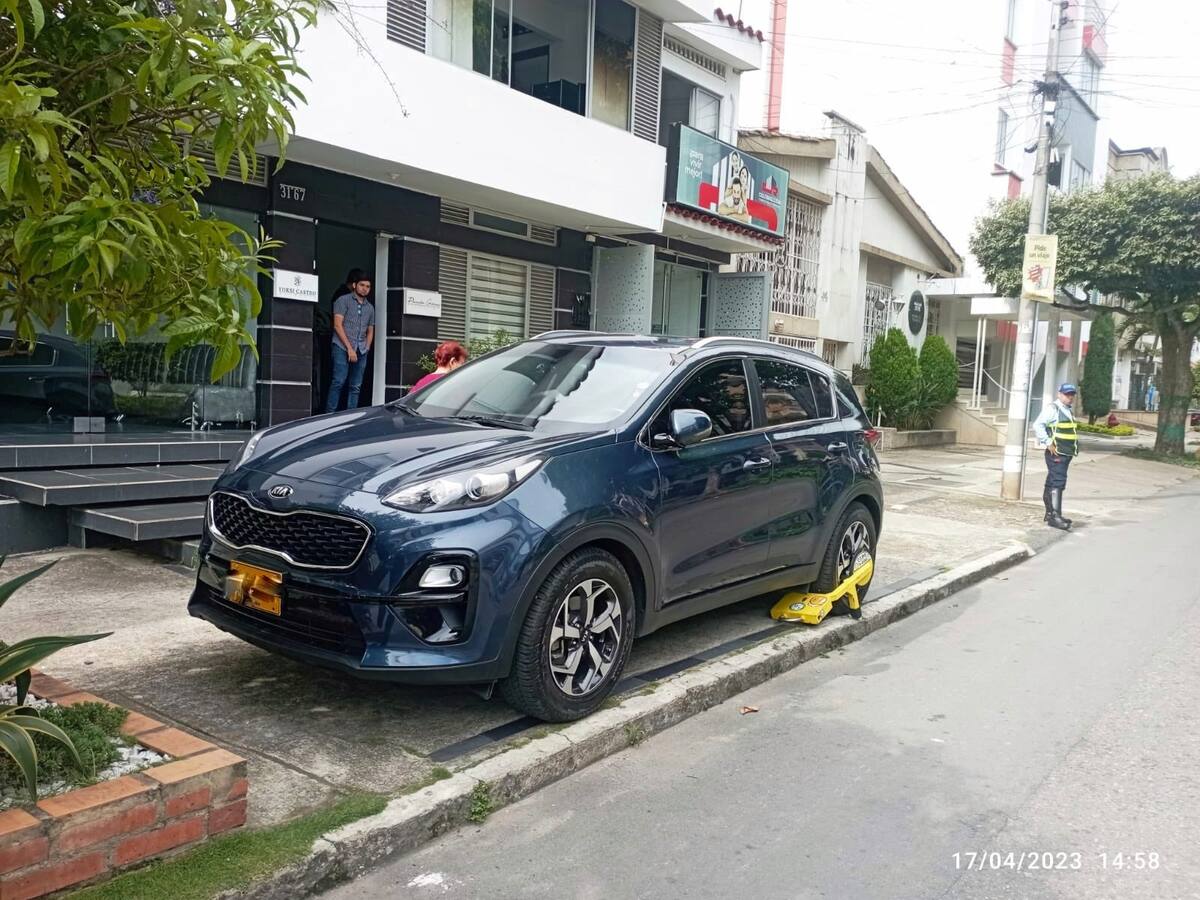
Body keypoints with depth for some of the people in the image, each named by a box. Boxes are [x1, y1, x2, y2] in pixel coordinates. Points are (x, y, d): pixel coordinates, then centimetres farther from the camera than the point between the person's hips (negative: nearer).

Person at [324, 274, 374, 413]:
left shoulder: (370, 308, 20)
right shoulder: (343, 300, 4)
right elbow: (338, 325, -5)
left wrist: (367, 348, 7)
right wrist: (349, 348, -11)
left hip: (361, 351, 5)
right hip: (342, 347, -5)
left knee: (356, 386, 2)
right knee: (339, 382, -13)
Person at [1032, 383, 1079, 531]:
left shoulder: (1068, 411, 18)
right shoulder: (1052, 408, -11)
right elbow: (1038, 425, -20)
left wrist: (1074, 448, 18)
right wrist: (1048, 443, -21)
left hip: (1066, 453, 9)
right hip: (1056, 453, -9)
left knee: (1052, 483, 15)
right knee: (1058, 483, -15)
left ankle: (1050, 513, 22)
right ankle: (1055, 516, -17)